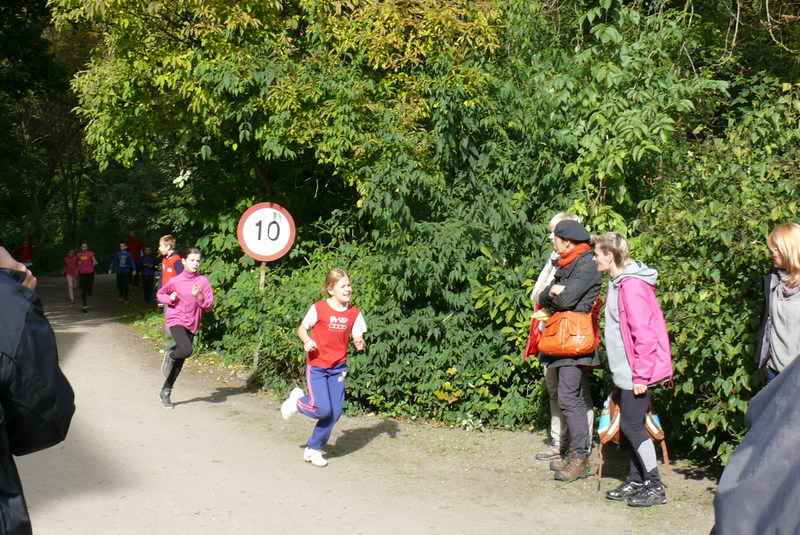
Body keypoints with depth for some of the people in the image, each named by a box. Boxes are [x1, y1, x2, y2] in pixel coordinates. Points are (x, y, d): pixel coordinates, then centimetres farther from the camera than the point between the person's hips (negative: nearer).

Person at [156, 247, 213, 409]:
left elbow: (209, 306, -1)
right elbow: (160, 294, 13)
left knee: (179, 362, 9)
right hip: (176, 321, -3)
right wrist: (169, 299, -8)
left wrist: (199, 296, -20)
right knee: (187, 350, -30)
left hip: (192, 325, 3)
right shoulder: (175, 281, -4)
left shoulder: (203, 281, -1)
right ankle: (170, 356, 5)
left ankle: (166, 392, 25)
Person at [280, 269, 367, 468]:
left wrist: (359, 343, -18)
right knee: (322, 409, -16)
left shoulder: (354, 313, 0)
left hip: (338, 368, 4)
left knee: (335, 412, 3)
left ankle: (313, 449, 22)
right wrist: (307, 341, -19)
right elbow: (302, 328, 2)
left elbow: (357, 337, 5)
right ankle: (297, 401, 18)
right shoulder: (318, 309, -10)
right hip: (316, 366, -4)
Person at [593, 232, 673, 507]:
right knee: (631, 425, 13)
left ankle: (655, 487, 3)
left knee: (631, 425, -5)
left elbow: (644, 333, -22)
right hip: (627, 370, 10)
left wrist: (640, 374, -20)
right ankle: (636, 481, 23)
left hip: (638, 371, -10)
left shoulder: (631, 285, -19)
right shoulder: (619, 281, 12)